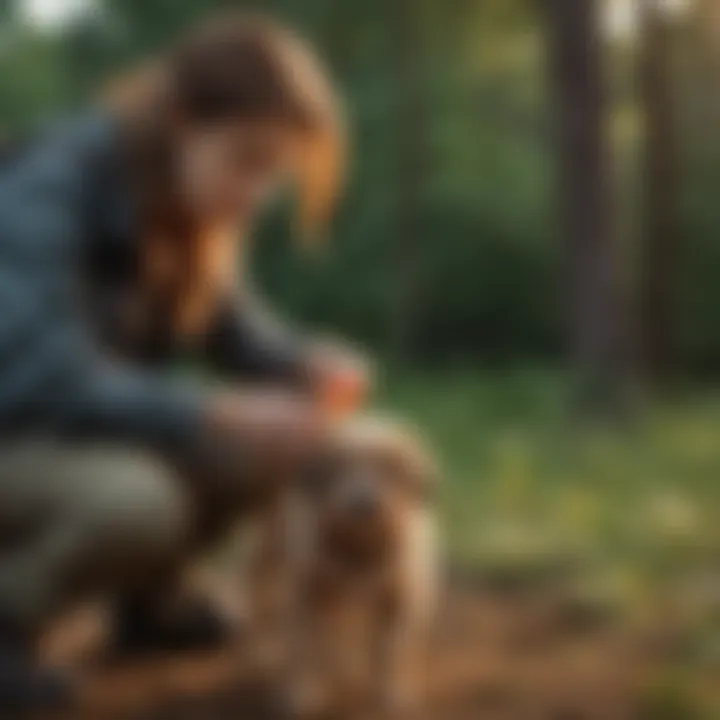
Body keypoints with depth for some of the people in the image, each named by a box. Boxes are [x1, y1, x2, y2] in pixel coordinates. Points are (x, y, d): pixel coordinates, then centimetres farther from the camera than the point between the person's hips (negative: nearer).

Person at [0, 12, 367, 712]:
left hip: (87, 428, 8)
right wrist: (219, 417, -39)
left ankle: (146, 597, 12)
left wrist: (308, 368, -14)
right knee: (136, 499, -35)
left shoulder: (183, 203, -4)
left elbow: (231, 327, 8)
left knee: (275, 442, -8)